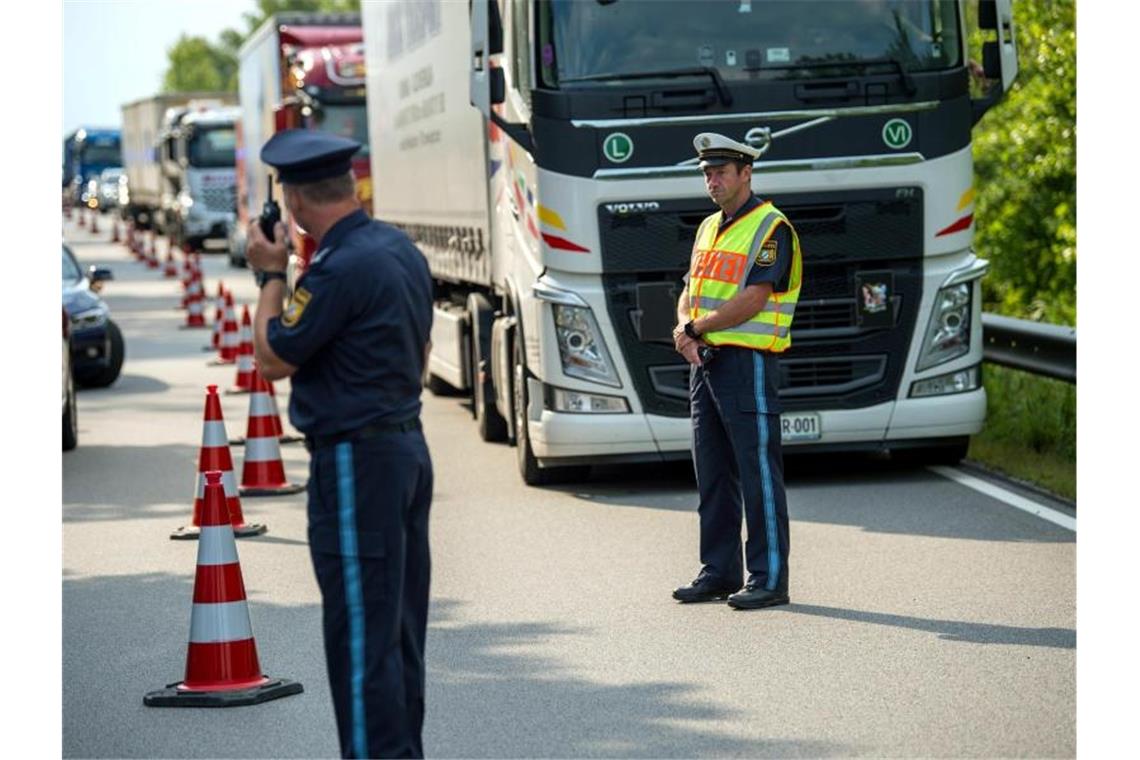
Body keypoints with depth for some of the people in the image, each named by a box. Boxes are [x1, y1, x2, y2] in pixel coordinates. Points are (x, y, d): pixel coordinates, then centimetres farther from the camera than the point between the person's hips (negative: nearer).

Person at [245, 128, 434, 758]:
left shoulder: (340, 268, -20)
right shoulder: (402, 249, 9)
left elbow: (273, 358, -13)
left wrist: (270, 275, -2)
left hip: (355, 461, -10)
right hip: (408, 444, 10)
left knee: (361, 633, -5)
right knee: (401, 625, 16)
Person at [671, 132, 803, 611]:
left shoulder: (771, 229, -9)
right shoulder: (709, 229, 18)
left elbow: (750, 302, -17)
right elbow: (689, 294, 16)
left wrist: (694, 328, -9)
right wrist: (684, 329, -6)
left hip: (748, 361, -8)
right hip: (706, 362, 8)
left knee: (758, 473, -6)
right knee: (713, 475, 10)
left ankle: (769, 579, -4)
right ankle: (719, 573, 17)